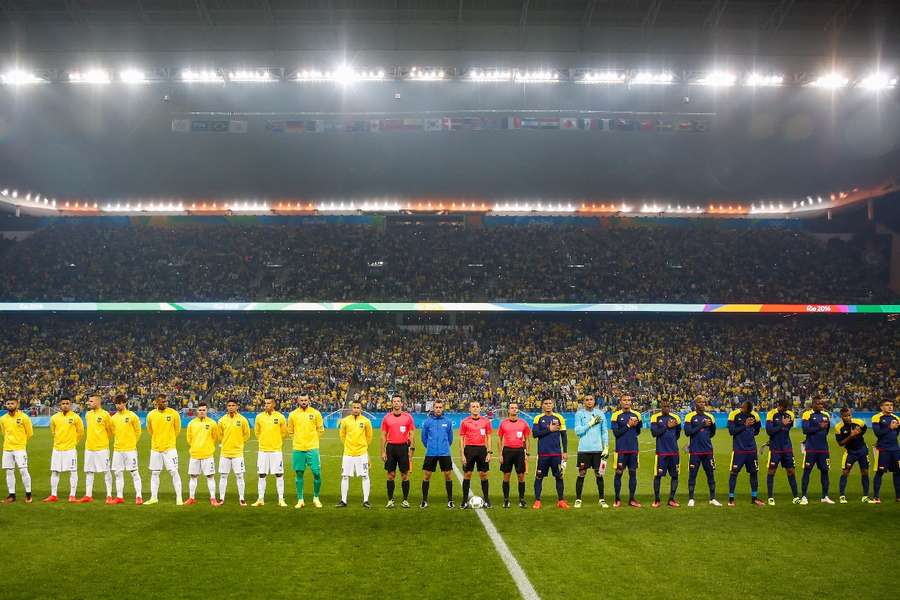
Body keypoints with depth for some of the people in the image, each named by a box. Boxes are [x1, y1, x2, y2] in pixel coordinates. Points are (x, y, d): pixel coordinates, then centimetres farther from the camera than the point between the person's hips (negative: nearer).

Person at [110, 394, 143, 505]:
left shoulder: (132, 416, -5)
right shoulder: (113, 418, 8)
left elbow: (138, 431, 1)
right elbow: (113, 432, 20)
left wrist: (132, 443, 5)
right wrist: (118, 442, 13)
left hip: (130, 449, -5)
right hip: (117, 449, 5)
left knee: (134, 473, -5)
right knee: (118, 473, 7)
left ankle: (139, 496, -4)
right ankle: (119, 497, 14)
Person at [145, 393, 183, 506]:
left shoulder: (173, 413, -8)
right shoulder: (151, 415, -1)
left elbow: (177, 429, 6)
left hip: (169, 448, -3)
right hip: (155, 448, 3)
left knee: (174, 472, -5)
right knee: (154, 473, 10)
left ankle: (179, 498, -1)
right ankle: (154, 498, 22)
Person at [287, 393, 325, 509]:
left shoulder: (316, 413, 1)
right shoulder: (292, 414, 3)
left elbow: (320, 430, 9)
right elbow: (290, 431, 14)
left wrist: (312, 439, 4)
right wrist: (299, 439, 7)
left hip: (312, 448, -1)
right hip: (298, 449, 1)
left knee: (317, 473, -3)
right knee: (299, 474, 5)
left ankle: (316, 498, 14)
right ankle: (300, 500, 15)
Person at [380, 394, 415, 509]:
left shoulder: (408, 417, 2)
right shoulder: (386, 418, 5)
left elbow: (411, 434, 4)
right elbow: (383, 436, 7)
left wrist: (411, 449, -5)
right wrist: (383, 452, 1)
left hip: (403, 447, -1)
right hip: (391, 447, 1)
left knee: (405, 475, 2)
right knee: (391, 475, 4)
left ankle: (405, 500, 11)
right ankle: (390, 500, 11)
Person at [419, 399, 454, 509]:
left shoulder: (447, 422, 0)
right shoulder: (427, 421, -1)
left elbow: (450, 437, 11)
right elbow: (424, 437, 8)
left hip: (445, 453, 0)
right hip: (430, 454, 0)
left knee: (448, 475, 2)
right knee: (426, 476, 2)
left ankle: (450, 500, 14)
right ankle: (424, 500, 14)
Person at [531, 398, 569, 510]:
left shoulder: (559, 418, 6)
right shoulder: (538, 418, 3)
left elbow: (564, 436, 7)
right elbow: (535, 434, -9)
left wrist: (565, 452, 2)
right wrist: (549, 429, -13)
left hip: (556, 453, 1)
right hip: (543, 453, -1)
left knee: (559, 476, 4)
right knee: (539, 477, 2)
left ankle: (561, 500, 12)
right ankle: (537, 501, 9)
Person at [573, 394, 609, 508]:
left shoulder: (600, 413, 7)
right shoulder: (579, 414, 2)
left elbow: (604, 432, 10)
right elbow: (577, 431, -6)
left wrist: (606, 447, 3)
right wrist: (590, 423, -11)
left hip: (598, 448, 2)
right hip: (584, 449, -2)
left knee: (599, 474, 4)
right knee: (581, 474, 1)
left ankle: (602, 500, 13)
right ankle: (578, 500, 9)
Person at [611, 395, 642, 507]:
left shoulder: (636, 415, 8)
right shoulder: (616, 415, -3)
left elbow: (638, 432, 16)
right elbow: (616, 433, -8)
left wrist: (636, 425, -5)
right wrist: (628, 425, -14)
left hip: (633, 448, 4)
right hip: (621, 449, -4)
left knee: (633, 473, 7)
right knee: (619, 473, 0)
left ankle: (632, 498, 15)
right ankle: (617, 499, 9)